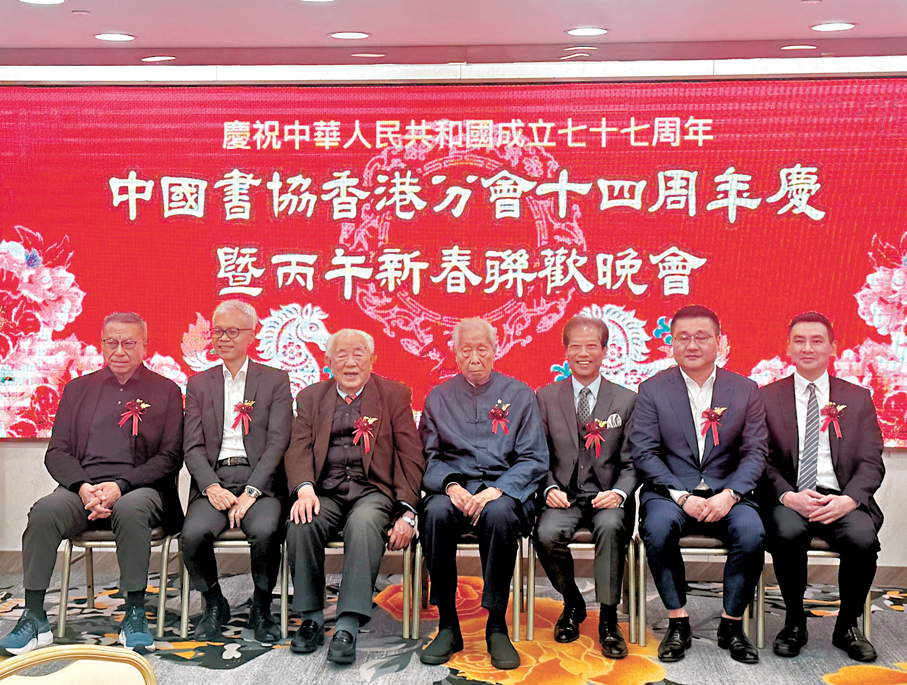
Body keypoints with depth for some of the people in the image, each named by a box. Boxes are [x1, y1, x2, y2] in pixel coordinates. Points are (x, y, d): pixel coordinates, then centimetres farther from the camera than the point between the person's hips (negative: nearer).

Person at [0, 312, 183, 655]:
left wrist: (120, 486, -14)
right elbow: (57, 452, 10)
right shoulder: (78, 388, 18)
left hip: (138, 488, -2)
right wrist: (83, 487, -11)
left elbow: (170, 457, 2)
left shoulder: (166, 391, 10)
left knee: (130, 509, -37)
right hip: (81, 488, 2)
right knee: (45, 510, -29)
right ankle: (34, 619, -21)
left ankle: (135, 615, -25)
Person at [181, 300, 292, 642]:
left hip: (258, 480, -2)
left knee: (266, 531, -32)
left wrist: (251, 492, -14)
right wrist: (211, 487, -12)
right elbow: (193, 446, 7)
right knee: (193, 533, -28)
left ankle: (261, 608, -4)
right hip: (213, 480, 2)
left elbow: (277, 443, -1)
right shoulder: (198, 384, 17)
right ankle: (215, 604, 2)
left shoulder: (276, 380, 10)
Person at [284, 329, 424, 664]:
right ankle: (311, 618, -11)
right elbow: (298, 448, 5)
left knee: (364, 524, -35)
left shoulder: (394, 394, 11)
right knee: (301, 525, -29)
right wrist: (304, 489, -17)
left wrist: (407, 512, -9)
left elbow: (411, 457, 4)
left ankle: (347, 629, -34)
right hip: (325, 491, 2)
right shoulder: (311, 397, 18)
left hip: (373, 489, -2)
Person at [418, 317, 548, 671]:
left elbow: (534, 459, 3)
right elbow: (429, 456, 10)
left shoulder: (519, 394, 9)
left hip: (503, 487, -1)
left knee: (499, 513, -36)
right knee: (435, 513, -33)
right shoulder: (438, 397, 15)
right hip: (453, 486, 2)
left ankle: (497, 627, -24)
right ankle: (448, 626, -20)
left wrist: (497, 489, -14)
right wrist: (450, 486, -12)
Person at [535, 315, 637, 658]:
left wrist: (619, 493, -14)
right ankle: (572, 604, 1)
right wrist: (550, 489, -11)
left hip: (606, 496, -1)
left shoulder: (626, 400, 8)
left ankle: (608, 618, -18)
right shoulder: (545, 397, 10)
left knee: (610, 526, -34)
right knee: (547, 534, -29)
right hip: (563, 496, 1)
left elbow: (632, 463, 5)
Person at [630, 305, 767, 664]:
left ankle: (732, 625, -8)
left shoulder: (745, 390, 8)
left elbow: (755, 453, 3)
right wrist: (682, 497, -16)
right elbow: (644, 453, -3)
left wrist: (729, 495, -15)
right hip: (670, 491, -1)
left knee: (751, 532, -29)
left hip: (727, 494, 1)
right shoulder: (652, 389, 4)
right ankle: (677, 622, -15)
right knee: (657, 527, -33)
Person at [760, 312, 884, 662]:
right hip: (789, 498, -1)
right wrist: (788, 496, -16)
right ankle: (794, 622, -8)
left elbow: (870, 462, 5)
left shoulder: (858, 398, 13)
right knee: (788, 533, -34)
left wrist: (848, 500, -15)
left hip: (842, 499, 1)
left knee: (863, 539, -30)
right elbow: (762, 460, 3)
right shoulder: (768, 397, 10)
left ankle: (847, 626, -2)